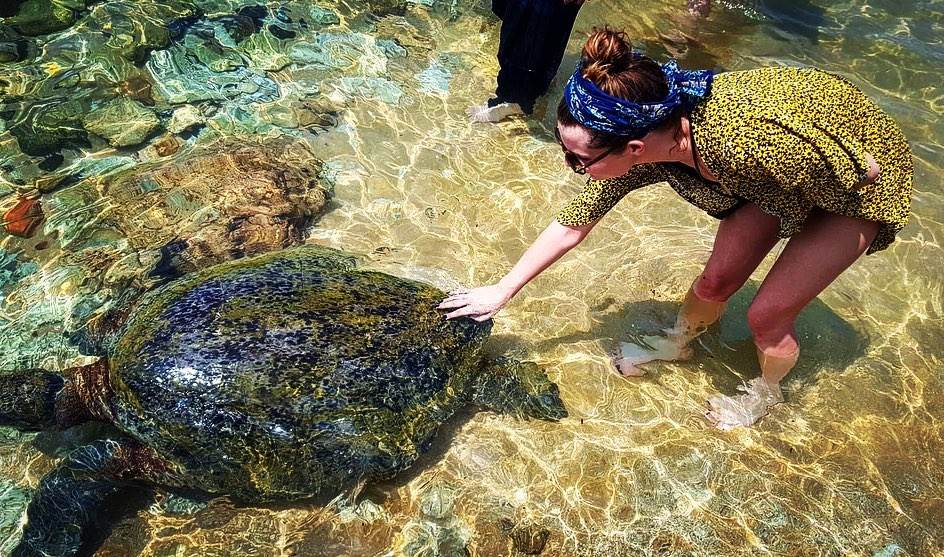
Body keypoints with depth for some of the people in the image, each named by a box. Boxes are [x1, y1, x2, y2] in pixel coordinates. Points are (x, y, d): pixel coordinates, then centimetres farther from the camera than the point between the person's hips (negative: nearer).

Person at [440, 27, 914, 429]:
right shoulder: (637, 143, -26)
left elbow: (864, 172, -26)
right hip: (777, 176, 5)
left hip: (854, 182, -4)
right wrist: (502, 291, -8)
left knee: (766, 315, -2)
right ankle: (677, 342, 40)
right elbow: (572, 224, -12)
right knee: (716, 280, 8)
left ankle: (765, 392, 31)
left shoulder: (749, 143, -45)